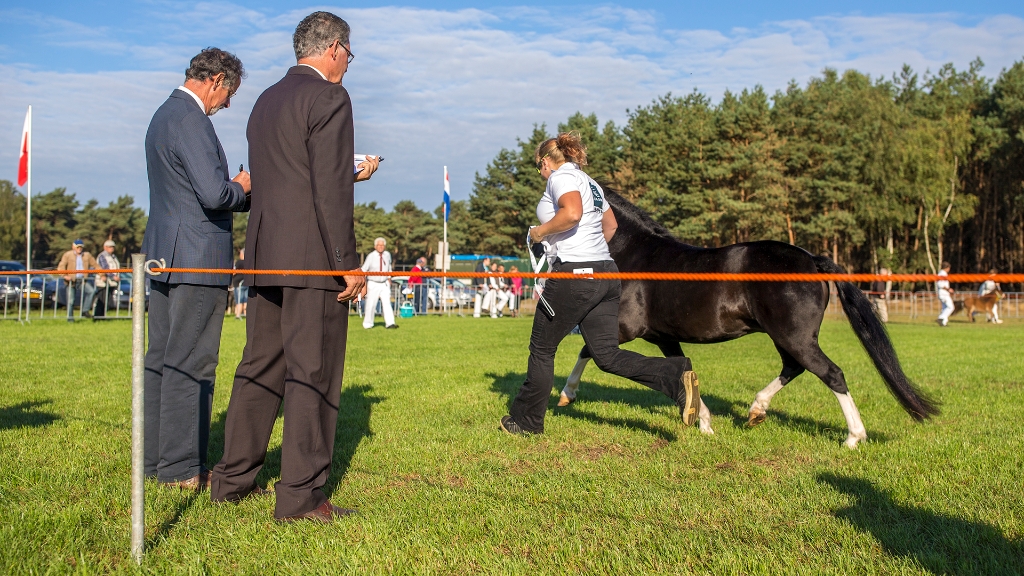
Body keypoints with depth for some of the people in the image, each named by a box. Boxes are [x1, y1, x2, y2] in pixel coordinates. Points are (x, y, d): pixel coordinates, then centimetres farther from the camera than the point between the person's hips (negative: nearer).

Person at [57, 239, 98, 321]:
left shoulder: (87, 255, 10)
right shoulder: (68, 255, 2)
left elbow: (95, 265, 15)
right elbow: (61, 266, -6)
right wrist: (65, 275, -24)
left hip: (82, 280, 2)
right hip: (71, 280, -2)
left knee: (91, 291, -23)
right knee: (71, 300, -2)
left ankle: (85, 311, -16)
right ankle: (70, 317, 12)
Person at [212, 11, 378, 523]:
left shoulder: (266, 100, 18)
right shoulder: (328, 98, -8)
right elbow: (331, 191, -15)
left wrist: (351, 173, 30)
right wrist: (348, 264, -13)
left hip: (264, 257, 8)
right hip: (312, 258, -8)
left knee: (259, 367, 15)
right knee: (313, 374, -3)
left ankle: (233, 479, 23)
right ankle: (301, 496, 1)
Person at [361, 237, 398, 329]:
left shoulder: (387, 255, 2)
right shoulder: (371, 256, -10)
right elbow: (364, 270, -8)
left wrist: (389, 278, 22)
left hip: (384, 284, 3)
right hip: (373, 284, -3)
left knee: (387, 302, -10)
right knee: (370, 305, 1)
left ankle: (390, 323, -17)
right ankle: (368, 324, 17)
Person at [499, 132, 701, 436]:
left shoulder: (561, 176, -6)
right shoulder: (589, 182, 22)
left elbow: (572, 213, -26)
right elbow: (610, 225, 35)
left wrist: (541, 231, -12)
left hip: (574, 274, -9)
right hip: (605, 273, 9)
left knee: (542, 348, 7)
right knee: (608, 355, 3)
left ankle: (526, 420, 19)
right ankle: (677, 375, -15)